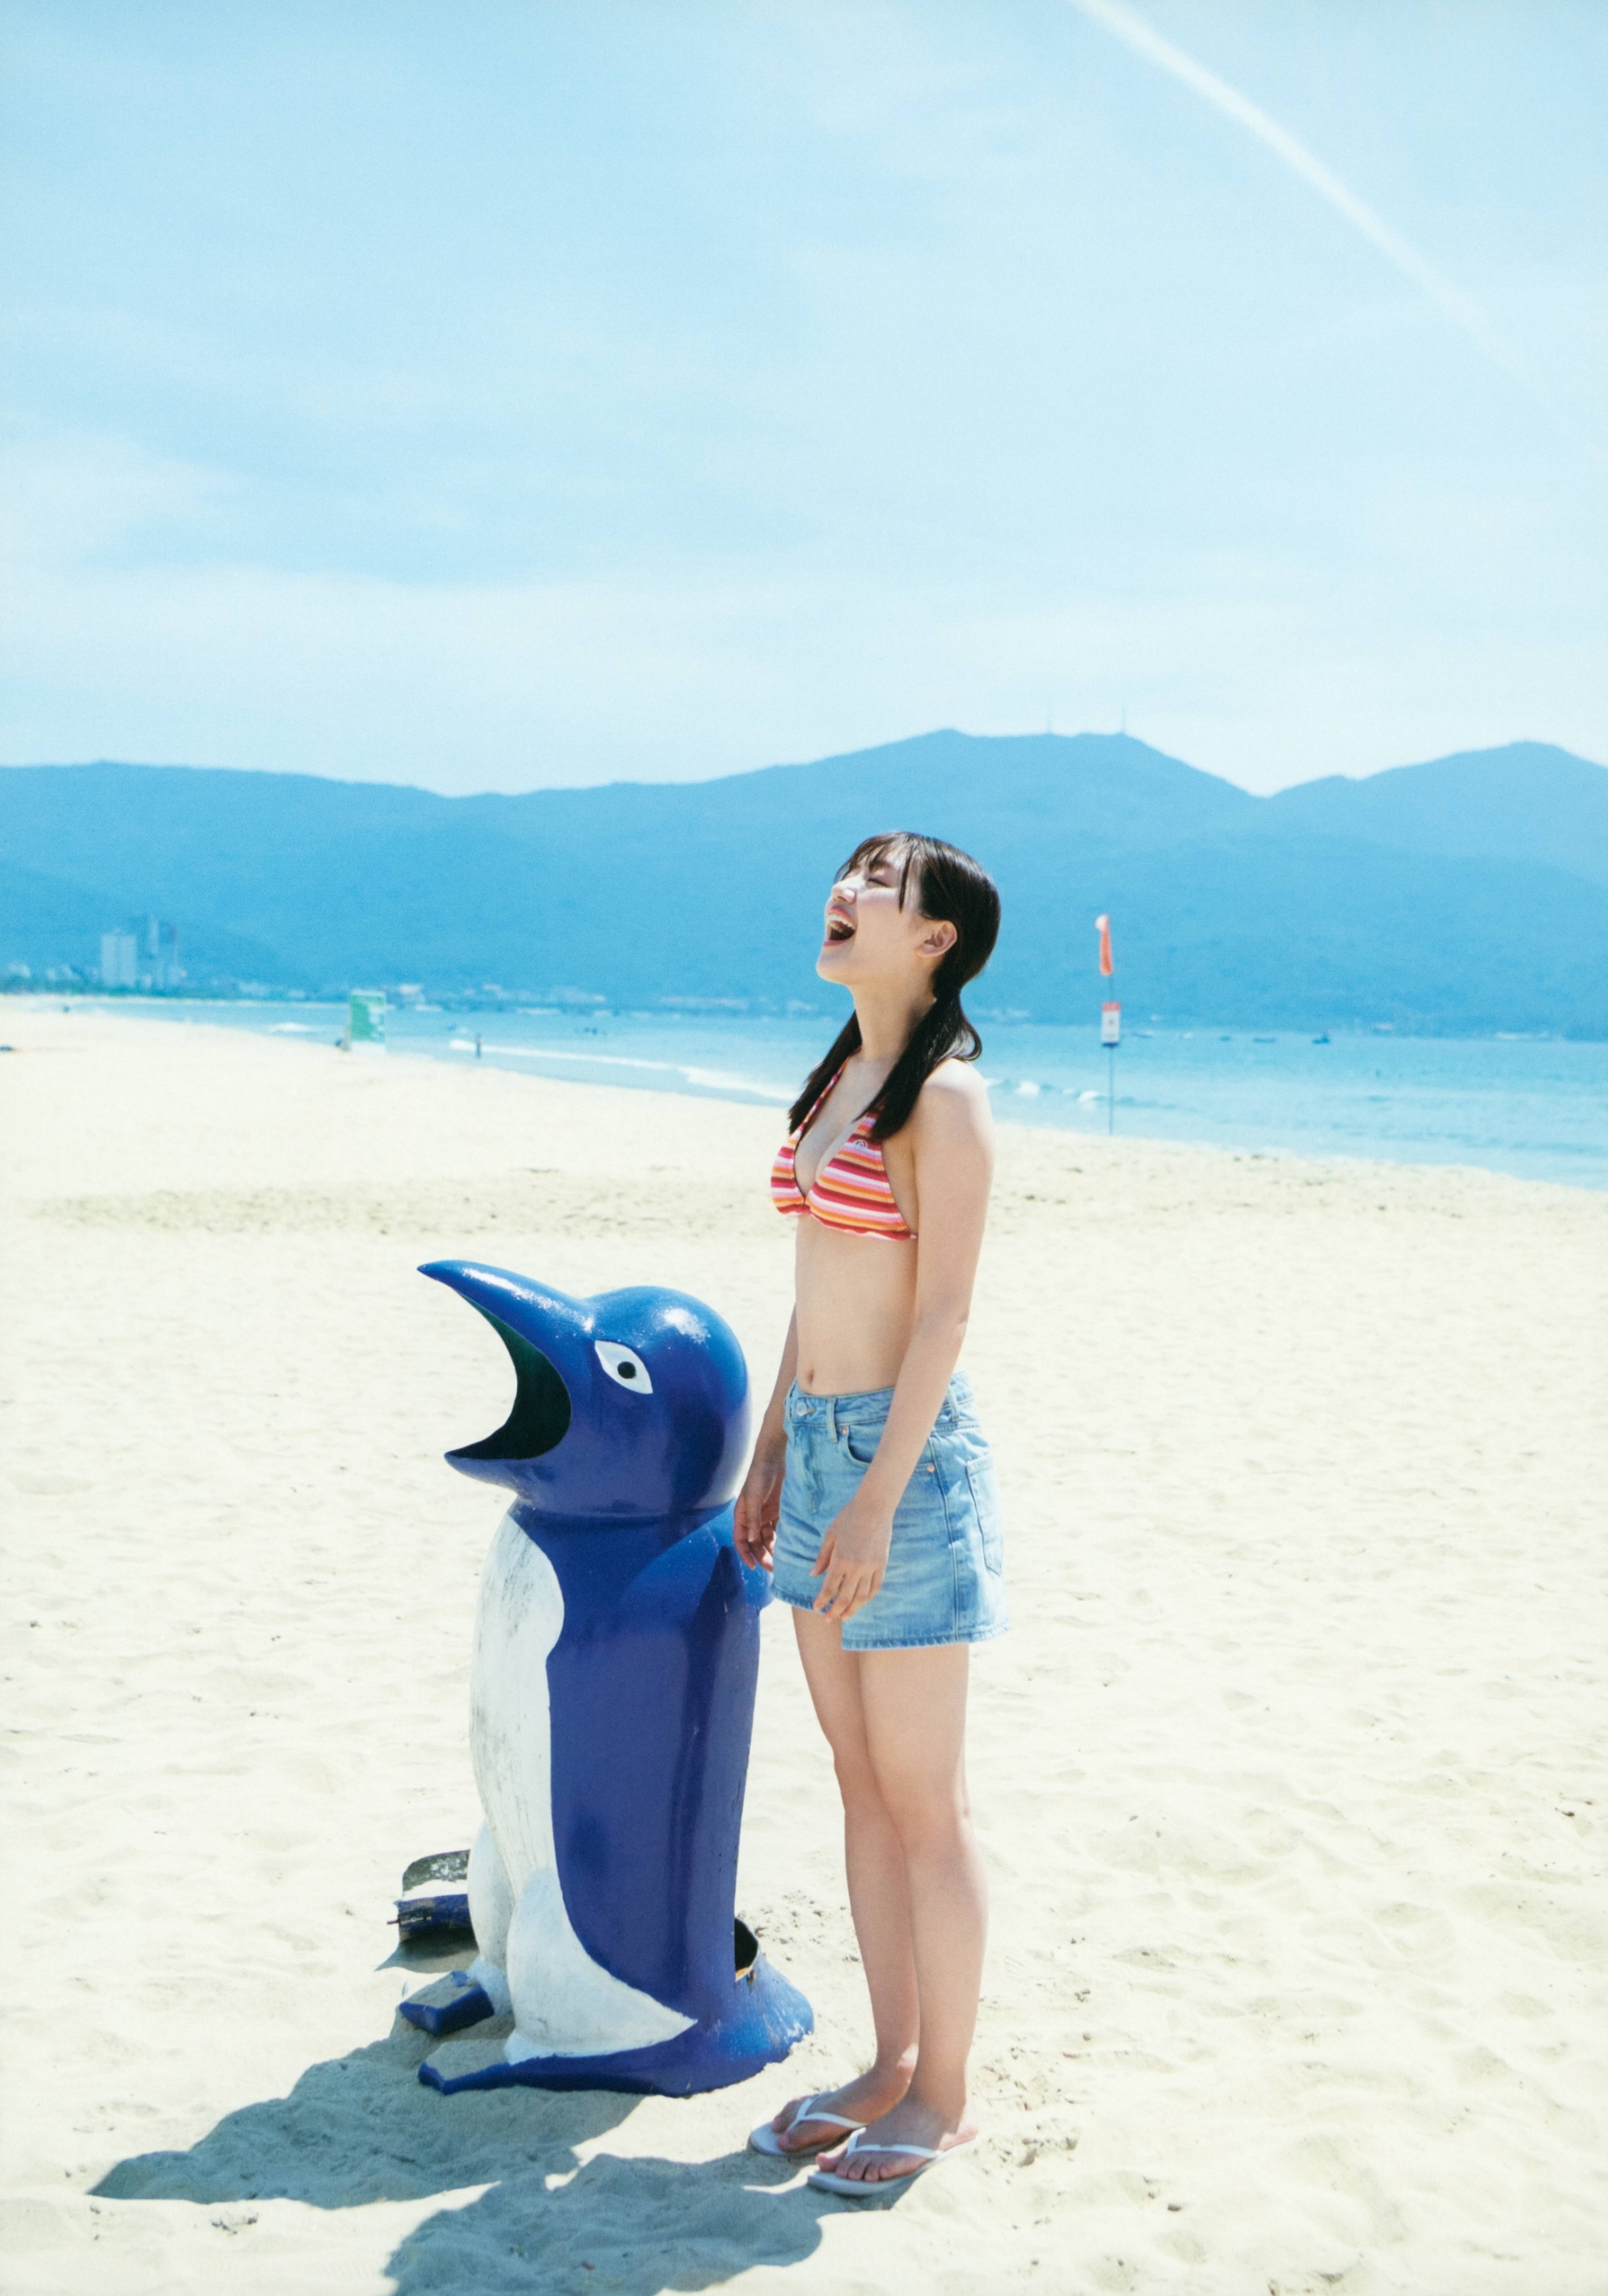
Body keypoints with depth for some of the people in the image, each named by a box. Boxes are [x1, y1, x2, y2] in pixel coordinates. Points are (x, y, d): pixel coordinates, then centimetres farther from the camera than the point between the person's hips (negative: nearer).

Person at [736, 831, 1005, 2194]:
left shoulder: (946, 1098, -14)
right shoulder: (844, 1076, 12)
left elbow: (943, 1315, -17)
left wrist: (878, 1498, -20)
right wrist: (773, 1451, 17)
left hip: (906, 1454, -9)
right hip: (820, 1443, 9)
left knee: (923, 1803, 3)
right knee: (862, 1783, 16)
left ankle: (943, 2095, 18)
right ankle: (892, 2064, 29)